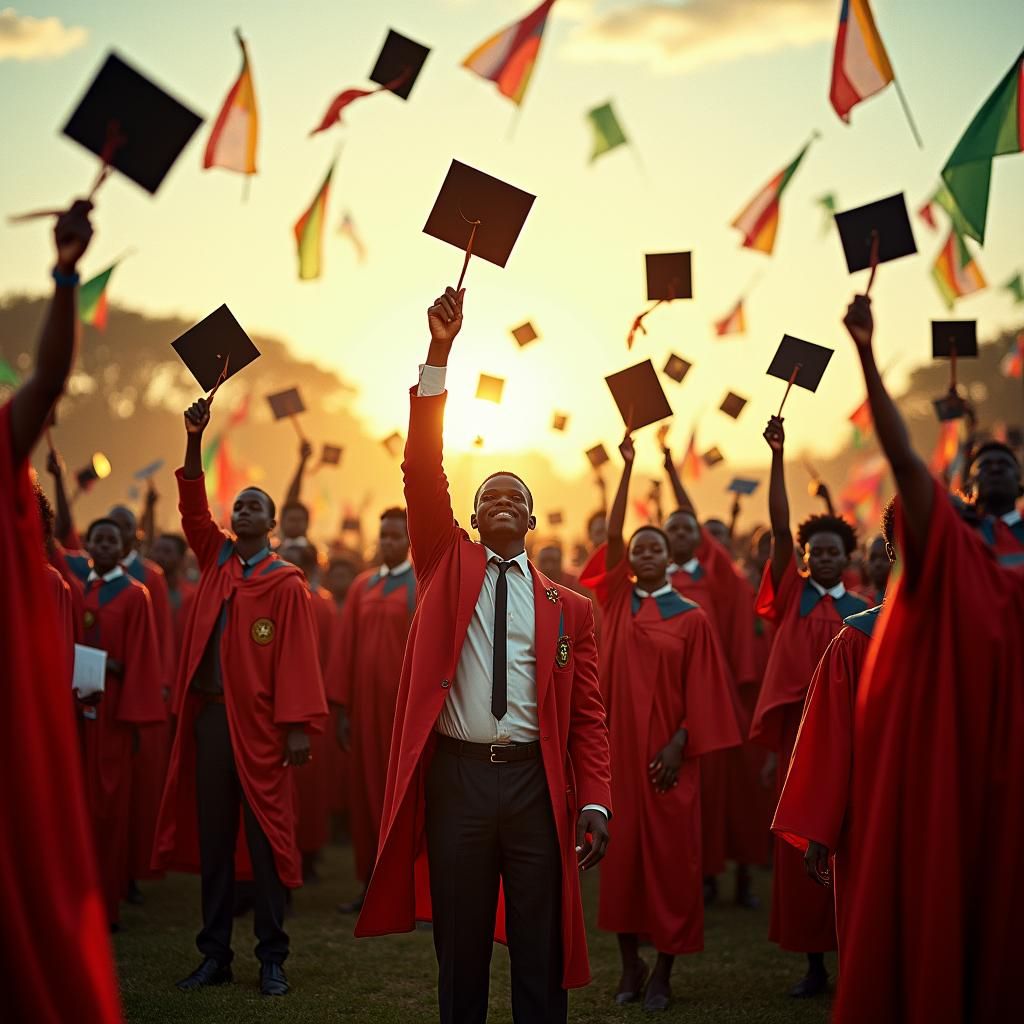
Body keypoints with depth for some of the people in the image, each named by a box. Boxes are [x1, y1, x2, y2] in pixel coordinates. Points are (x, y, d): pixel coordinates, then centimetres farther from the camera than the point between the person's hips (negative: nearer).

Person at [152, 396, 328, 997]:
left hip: (260, 721, -4)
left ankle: (272, 958, 6)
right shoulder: (215, 558, 12)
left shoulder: (286, 582, -1)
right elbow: (193, 507, 2)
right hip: (209, 712, 4)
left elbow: (298, 655, -7)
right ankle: (215, 954, 13)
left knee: (266, 835, -1)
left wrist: (299, 724, -14)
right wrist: (195, 442, -9)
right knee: (211, 835, 7)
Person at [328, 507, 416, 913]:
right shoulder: (362, 585, 10)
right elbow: (345, 648, 7)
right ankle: (372, 883, 15)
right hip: (366, 704, 5)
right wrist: (342, 707, 2)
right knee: (367, 792, 7)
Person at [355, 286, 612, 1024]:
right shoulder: (447, 567, 9)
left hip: (536, 782, 0)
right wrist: (439, 355, -13)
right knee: (460, 951, 7)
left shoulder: (569, 608, 9)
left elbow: (588, 716, 6)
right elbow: (423, 473, -3)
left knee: (541, 954, 3)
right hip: (456, 776, 0)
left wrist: (595, 803, -7)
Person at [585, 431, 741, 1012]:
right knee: (621, 851, 5)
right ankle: (631, 965, 15)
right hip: (619, 744, 2)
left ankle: (663, 971, 9)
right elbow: (611, 535, -4)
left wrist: (679, 744, -13)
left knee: (668, 855, 1)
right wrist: (628, 467, -8)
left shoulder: (692, 618, 0)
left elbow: (700, 690, -2)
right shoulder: (618, 601, 6)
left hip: (666, 752, -2)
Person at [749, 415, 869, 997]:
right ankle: (814, 965, 10)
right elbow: (780, 528, -5)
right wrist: (779, 457, -14)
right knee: (800, 850, 2)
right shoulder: (791, 596, 6)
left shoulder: (864, 613, 8)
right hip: (798, 731, 0)